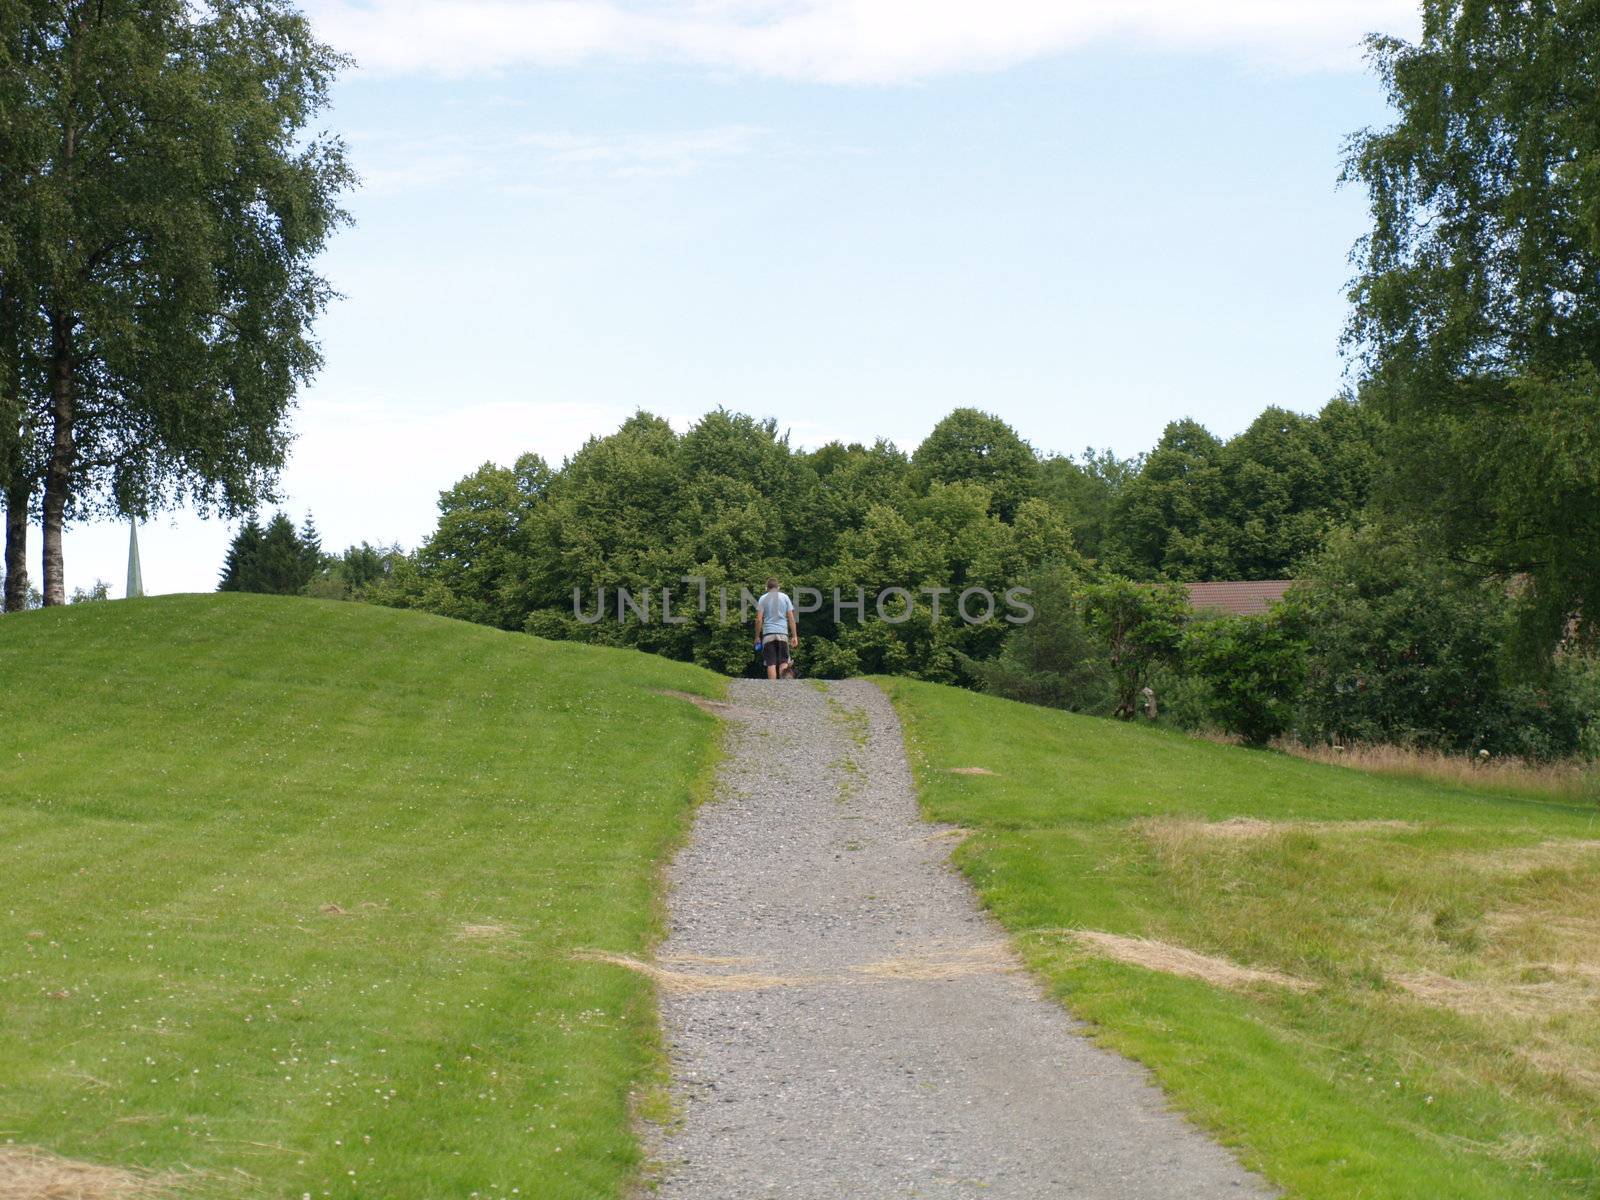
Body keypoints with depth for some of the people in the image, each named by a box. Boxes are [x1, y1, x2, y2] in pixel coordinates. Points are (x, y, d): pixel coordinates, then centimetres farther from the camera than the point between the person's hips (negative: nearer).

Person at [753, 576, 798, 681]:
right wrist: (794, 636, 8)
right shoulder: (785, 597, 10)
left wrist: (757, 637, 6)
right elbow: (791, 618, 6)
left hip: (768, 634, -1)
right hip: (783, 633, 1)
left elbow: (759, 619, -1)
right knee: (783, 661, 4)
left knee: (771, 664, 0)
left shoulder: (763, 599, 6)